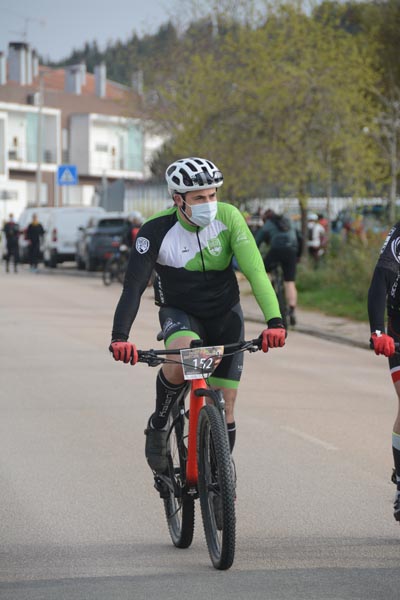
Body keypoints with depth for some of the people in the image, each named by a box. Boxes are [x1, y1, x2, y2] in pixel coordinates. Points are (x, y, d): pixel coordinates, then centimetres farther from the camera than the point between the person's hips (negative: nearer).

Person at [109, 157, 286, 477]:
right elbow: (134, 286, -28)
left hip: (225, 314, 2)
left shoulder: (228, 218, -20)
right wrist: (120, 337, -42)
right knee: (180, 358, -36)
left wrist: (274, 321, -39)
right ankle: (158, 426, -11)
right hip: (180, 313, -2)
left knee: (224, 408, 0)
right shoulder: (156, 231, -22)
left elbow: (256, 271, -26)